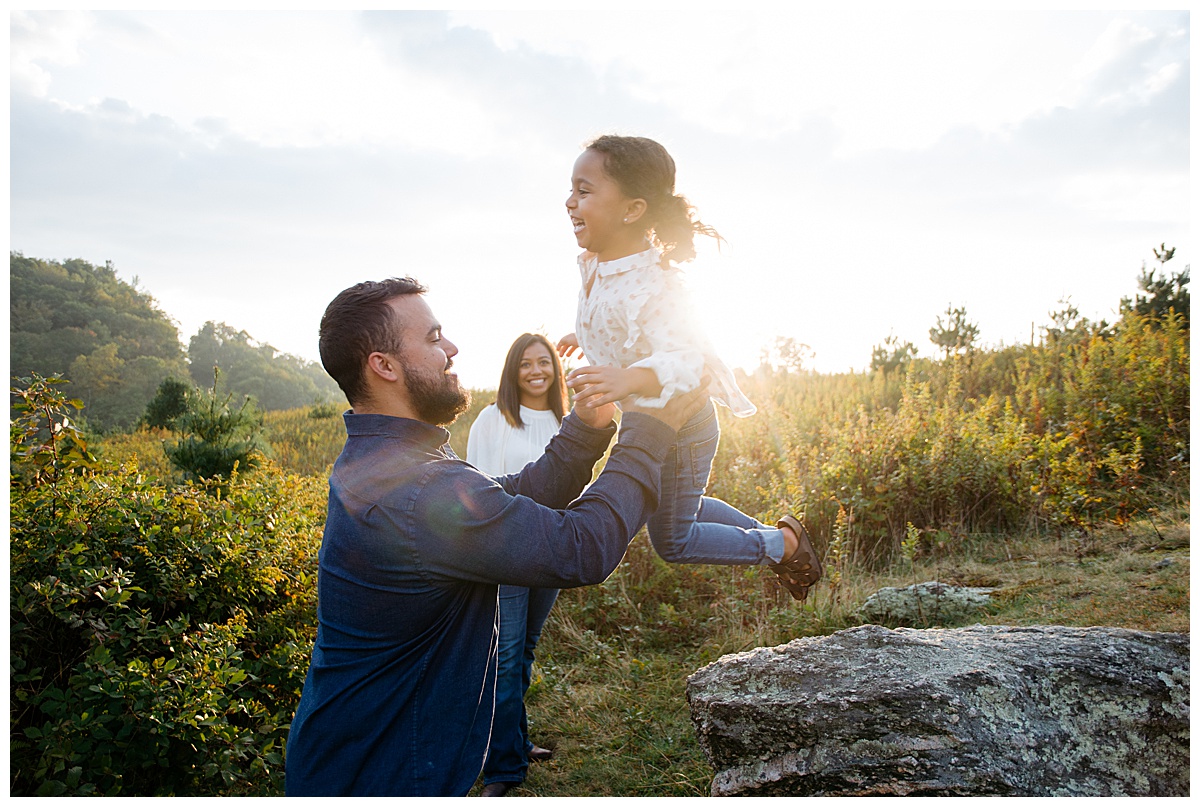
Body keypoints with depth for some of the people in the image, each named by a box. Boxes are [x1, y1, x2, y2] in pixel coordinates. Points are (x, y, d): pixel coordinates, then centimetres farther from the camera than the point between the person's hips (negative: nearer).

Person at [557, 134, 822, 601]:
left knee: (671, 541, 10)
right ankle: (768, 531, 45)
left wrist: (629, 378, -63)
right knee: (679, 508, 30)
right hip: (647, 423, 9)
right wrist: (584, 336, 28)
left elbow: (680, 356, -45)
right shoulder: (597, 265, -6)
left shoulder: (647, 286, -35)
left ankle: (781, 544, 26)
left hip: (679, 427, -9)